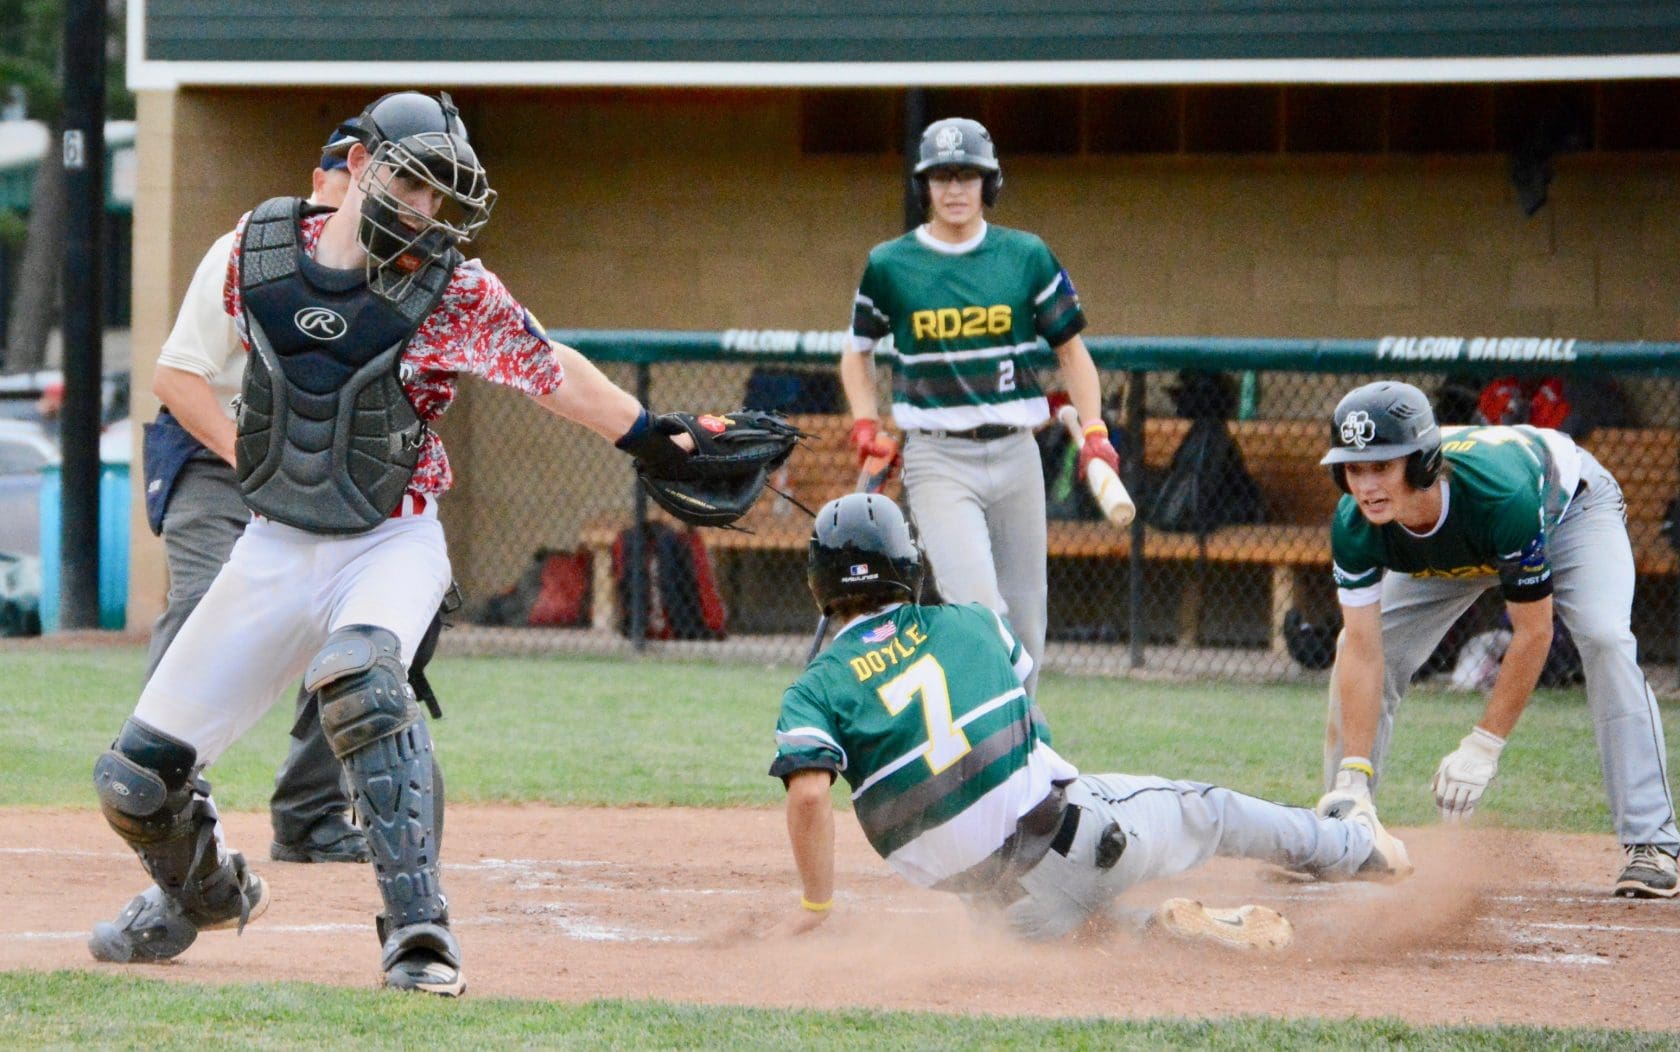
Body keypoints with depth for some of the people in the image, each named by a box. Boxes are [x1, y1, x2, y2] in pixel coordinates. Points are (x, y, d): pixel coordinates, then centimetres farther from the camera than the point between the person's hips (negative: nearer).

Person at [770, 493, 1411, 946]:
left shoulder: (816, 692, -3)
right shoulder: (969, 623, 7)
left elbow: (808, 793, -20)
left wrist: (815, 904, -8)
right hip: (1076, 833, 2)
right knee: (1199, 811, 28)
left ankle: (1161, 928, 4)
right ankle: (1358, 848, 47)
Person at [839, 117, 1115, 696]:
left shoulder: (1026, 256, 5)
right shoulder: (889, 265, 3)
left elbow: (1070, 347, 11)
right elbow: (858, 352, 17)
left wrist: (1094, 432, -2)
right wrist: (865, 426, 2)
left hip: (1015, 452, 3)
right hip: (937, 459, -3)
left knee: (1025, 617, 6)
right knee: (976, 606, -19)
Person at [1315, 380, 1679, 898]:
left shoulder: (1500, 495, -46)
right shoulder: (1355, 526, -33)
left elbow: (1533, 633, -36)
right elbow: (1364, 651, -29)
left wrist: (1482, 748, -37)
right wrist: (1354, 777, -37)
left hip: (1570, 507, -4)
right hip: (1448, 554, 4)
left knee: (1604, 639, -28)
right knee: (1355, 646, -7)